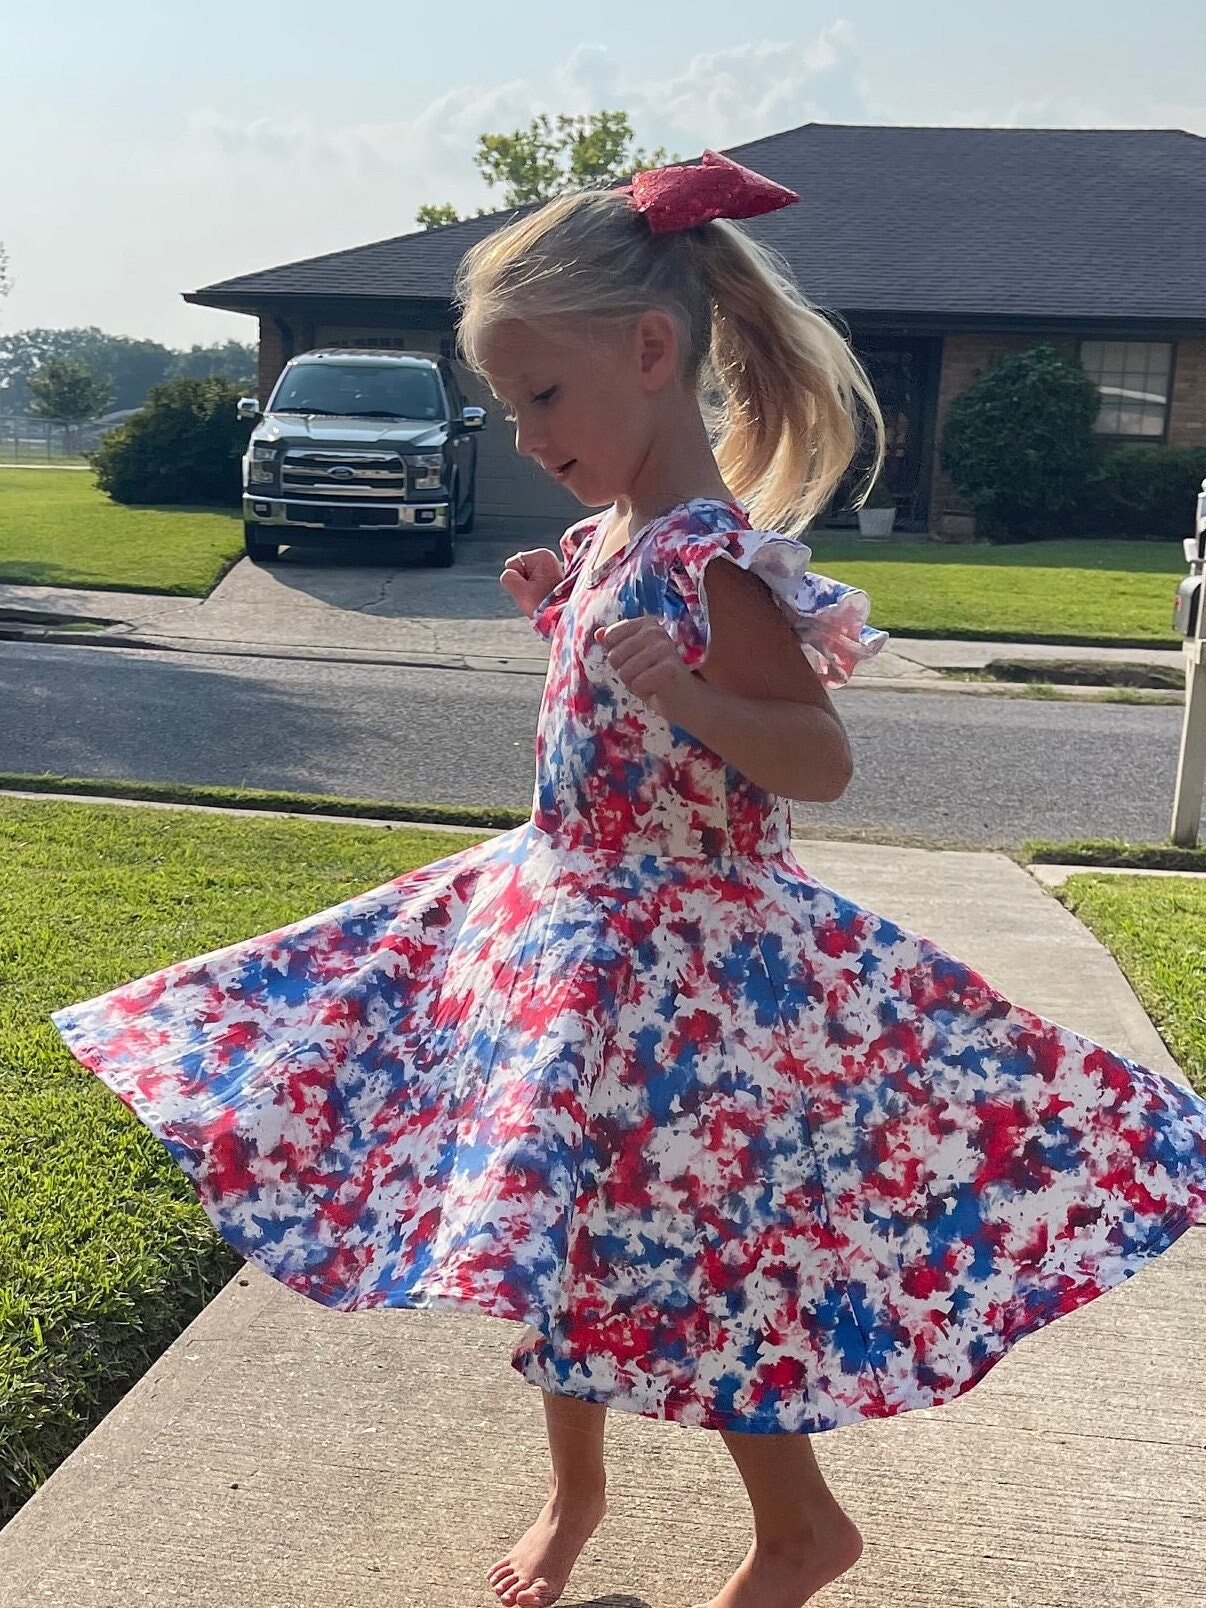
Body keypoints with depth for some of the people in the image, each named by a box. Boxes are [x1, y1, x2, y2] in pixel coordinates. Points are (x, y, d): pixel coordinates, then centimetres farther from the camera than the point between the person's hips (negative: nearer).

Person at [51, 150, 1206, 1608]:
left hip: (676, 951, -8)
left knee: (684, 1254, 4)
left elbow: (819, 761, -21)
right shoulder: (611, 534, 5)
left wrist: (686, 694, -36)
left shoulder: (713, 557, -21)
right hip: (564, 927, 9)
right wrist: (564, 614, 10)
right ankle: (573, 1490, 39)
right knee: (556, 1226, 17)